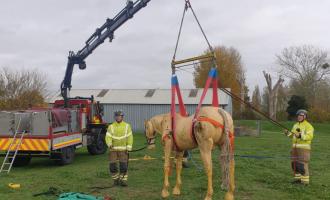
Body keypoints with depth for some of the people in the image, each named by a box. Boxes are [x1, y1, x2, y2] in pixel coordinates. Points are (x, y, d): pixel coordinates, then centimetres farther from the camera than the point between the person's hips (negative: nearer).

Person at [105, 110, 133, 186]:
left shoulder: (127, 126, 3)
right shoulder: (111, 126, 3)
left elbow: (129, 137, 1)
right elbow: (108, 137, -7)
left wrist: (128, 148, -6)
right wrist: (109, 144, -27)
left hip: (123, 149, -1)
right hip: (113, 149, 1)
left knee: (123, 165, -5)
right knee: (113, 165, 1)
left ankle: (123, 180, 6)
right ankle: (116, 179, 19)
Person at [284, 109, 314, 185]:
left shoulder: (308, 126, -10)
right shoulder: (296, 125, 14)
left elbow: (309, 137, -19)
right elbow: (293, 135, 15)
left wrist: (300, 136, -32)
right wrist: (288, 133, -5)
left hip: (304, 147, -8)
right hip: (295, 147, 8)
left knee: (302, 164, -10)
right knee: (295, 164, 8)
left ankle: (305, 181, -3)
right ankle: (298, 178, 19)